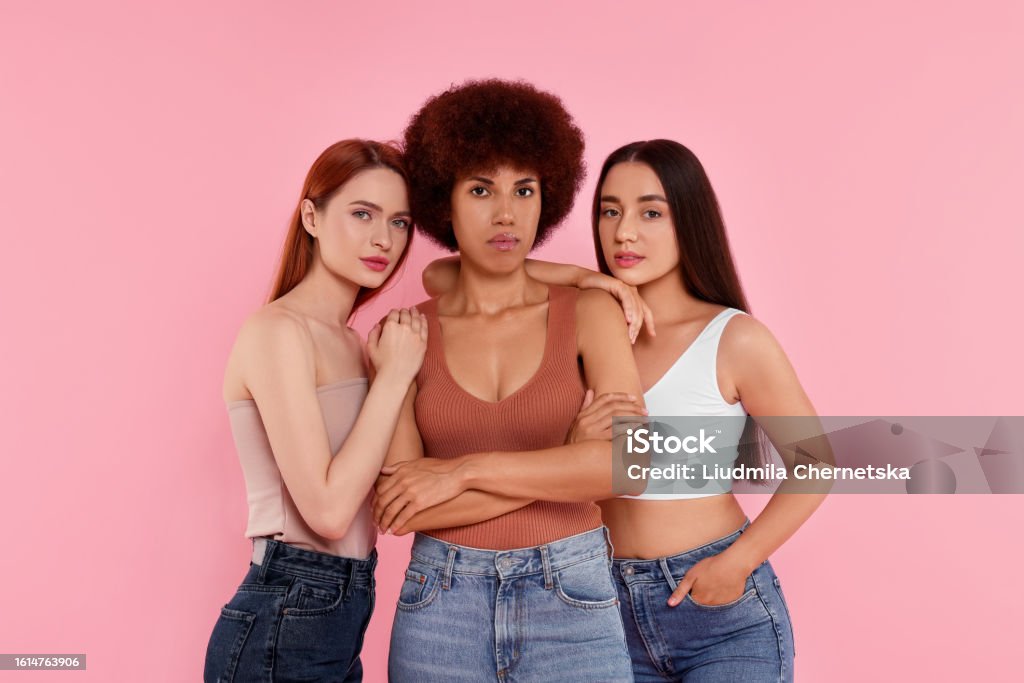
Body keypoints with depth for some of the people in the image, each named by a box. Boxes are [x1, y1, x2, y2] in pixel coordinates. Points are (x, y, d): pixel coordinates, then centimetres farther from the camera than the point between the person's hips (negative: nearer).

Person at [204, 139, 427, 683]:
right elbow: (328, 510, -22)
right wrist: (393, 375, -16)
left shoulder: (347, 339, 9)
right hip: (284, 631, -8)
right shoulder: (278, 330, -16)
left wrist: (400, 368, -4)